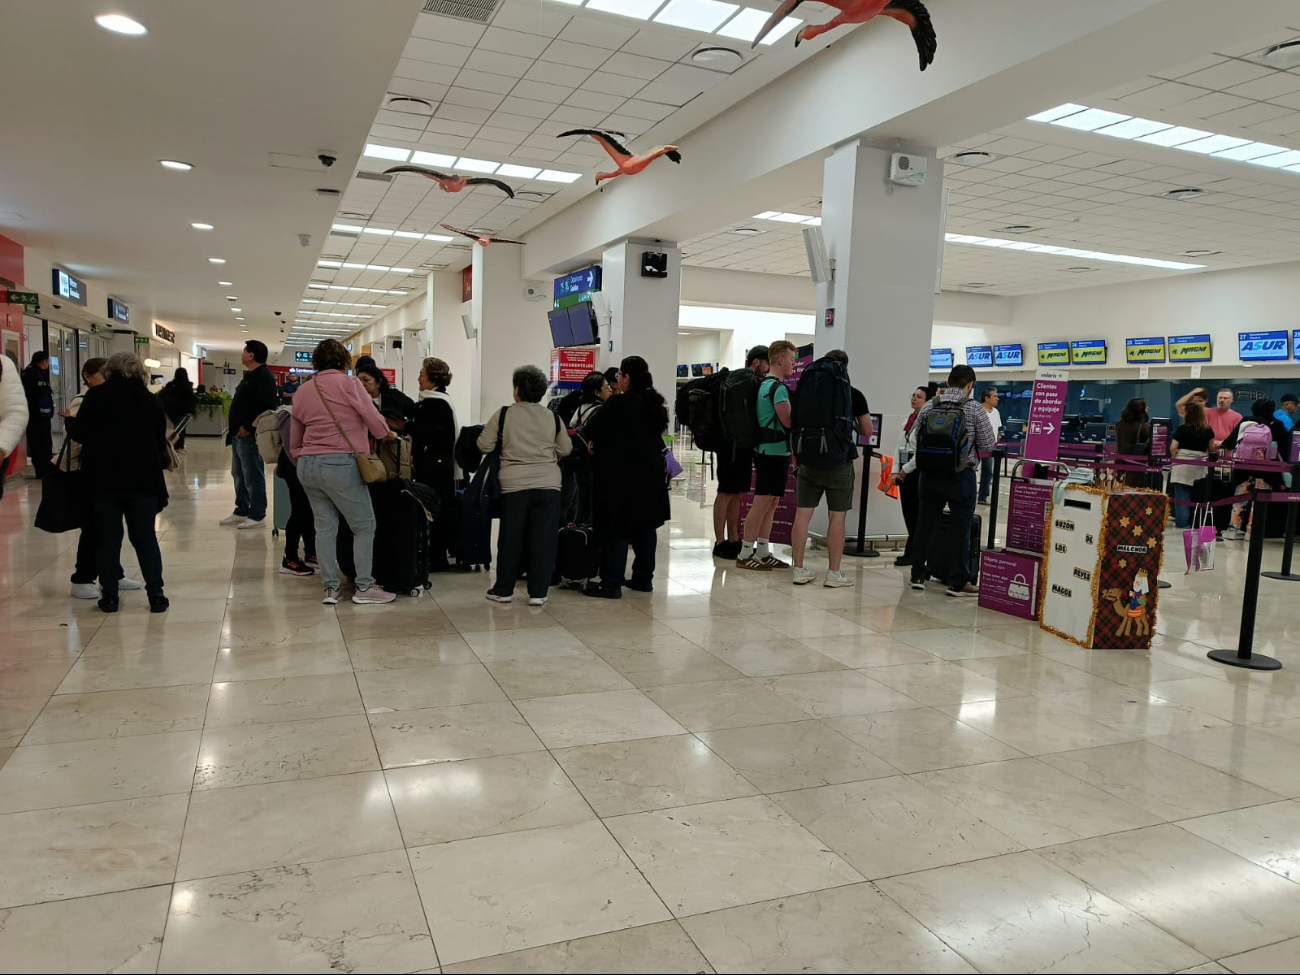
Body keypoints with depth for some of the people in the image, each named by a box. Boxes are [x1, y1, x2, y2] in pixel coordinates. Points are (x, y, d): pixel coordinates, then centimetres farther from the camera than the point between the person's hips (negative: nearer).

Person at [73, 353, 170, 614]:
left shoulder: (96, 396, 0)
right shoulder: (151, 399, 7)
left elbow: (80, 434, -3)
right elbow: (160, 441, 8)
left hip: (104, 478, -1)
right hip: (143, 479, 1)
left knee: (107, 539, 7)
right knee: (145, 538, 7)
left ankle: (109, 596, 9)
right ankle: (156, 595, 3)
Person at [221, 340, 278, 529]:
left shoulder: (263, 377, -15)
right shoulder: (250, 376, 19)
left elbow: (266, 407, -25)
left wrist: (247, 427, -23)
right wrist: (234, 425, 16)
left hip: (249, 436, -11)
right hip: (239, 435, 11)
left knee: (253, 477, -6)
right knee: (239, 475, 16)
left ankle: (258, 516, 0)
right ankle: (241, 511, 26)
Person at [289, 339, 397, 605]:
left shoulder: (301, 392, 15)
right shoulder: (348, 383, -4)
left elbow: (294, 442, 18)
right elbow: (373, 418, -9)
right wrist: (387, 434, 9)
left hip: (307, 465, 7)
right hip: (339, 464, -6)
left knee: (325, 526, 11)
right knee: (364, 526, 4)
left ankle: (330, 588, 12)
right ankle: (364, 587, 6)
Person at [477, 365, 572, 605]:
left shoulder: (503, 414, -2)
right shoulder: (553, 417, 4)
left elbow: (485, 446, 1)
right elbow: (565, 449, 12)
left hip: (514, 484, -1)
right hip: (548, 483, 1)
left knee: (511, 538, 9)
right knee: (543, 539, 6)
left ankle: (503, 590, 19)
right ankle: (538, 593, 9)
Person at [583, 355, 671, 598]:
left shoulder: (617, 403, -15)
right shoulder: (655, 403, 7)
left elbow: (592, 430, -12)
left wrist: (598, 443, 12)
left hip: (621, 474, -7)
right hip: (650, 472, 7)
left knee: (617, 528, -3)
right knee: (646, 527, 13)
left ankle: (611, 584, 0)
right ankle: (644, 578, 21)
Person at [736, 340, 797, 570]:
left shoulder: (764, 384, 15)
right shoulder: (778, 387, -15)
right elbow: (788, 420, -20)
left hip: (767, 450, 10)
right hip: (774, 451, -10)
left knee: (771, 502, 13)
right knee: (762, 502, -6)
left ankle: (763, 553, 18)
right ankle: (745, 555, -2)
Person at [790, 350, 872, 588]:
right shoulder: (854, 395, -1)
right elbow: (868, 432, 4)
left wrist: (795, 460, 17)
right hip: (839, 462, -3)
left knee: (803, 514, 5)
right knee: (837, 517, 3)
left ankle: (799, 570, 9)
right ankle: (834, 573, 6)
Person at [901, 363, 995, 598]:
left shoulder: (929, 406, 2)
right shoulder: (975, 409, -7)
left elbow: (913, 441, 3)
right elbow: (988, 445, -3)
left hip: (930, 473, 3)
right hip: (961, 475, -3)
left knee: (925, 524, 12)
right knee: (960, 528, 4)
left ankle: (917, 576, 18)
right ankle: (958, 582, 8)